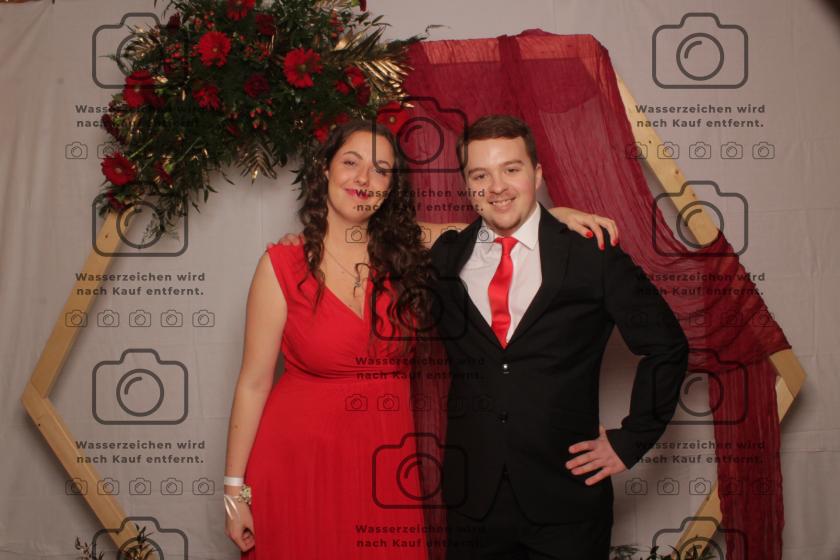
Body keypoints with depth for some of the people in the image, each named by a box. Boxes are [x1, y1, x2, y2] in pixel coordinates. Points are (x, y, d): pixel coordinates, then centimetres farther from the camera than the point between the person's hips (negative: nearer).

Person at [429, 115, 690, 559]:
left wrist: (629, 441, 0)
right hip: (473, 500, 2)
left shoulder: (592, 254, -3)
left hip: (567, 496, -2)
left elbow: (666, 347, 2)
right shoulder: (445, 258, 4)